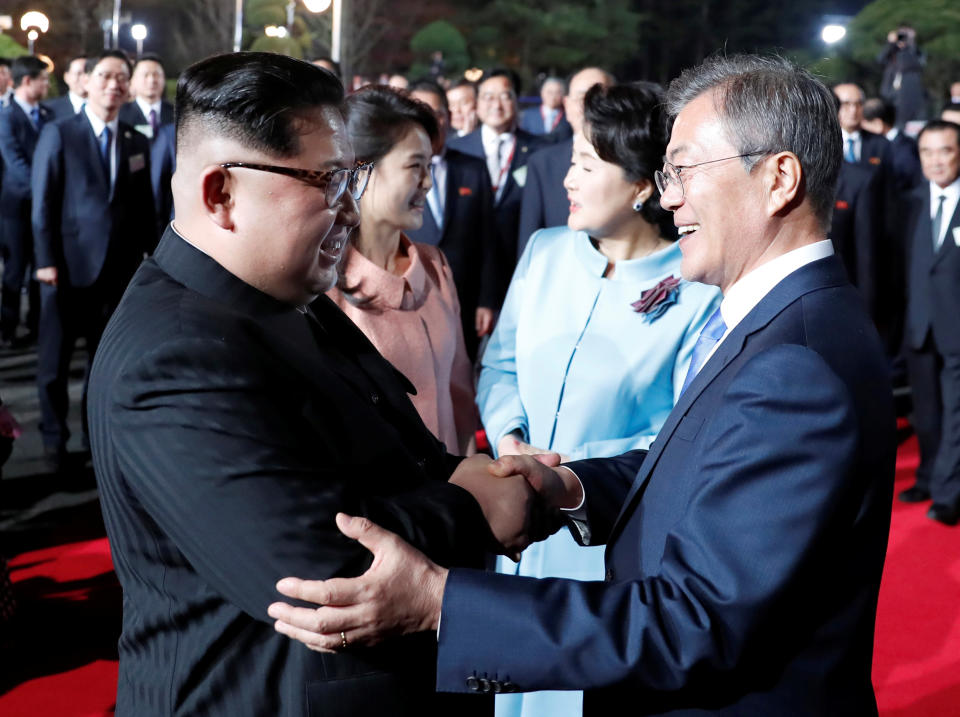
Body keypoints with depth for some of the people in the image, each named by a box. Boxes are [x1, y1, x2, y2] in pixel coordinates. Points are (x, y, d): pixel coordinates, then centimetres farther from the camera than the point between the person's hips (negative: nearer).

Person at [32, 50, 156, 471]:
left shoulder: (136, 142, 9)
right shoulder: (58, 134, -2)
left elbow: (143, 205, 9)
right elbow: (43, 203, -5)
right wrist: (46, 259, -11)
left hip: (119, 266, 3)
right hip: (69, 263, -3)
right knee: (55, 357, 5)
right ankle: (54, 438, 18)